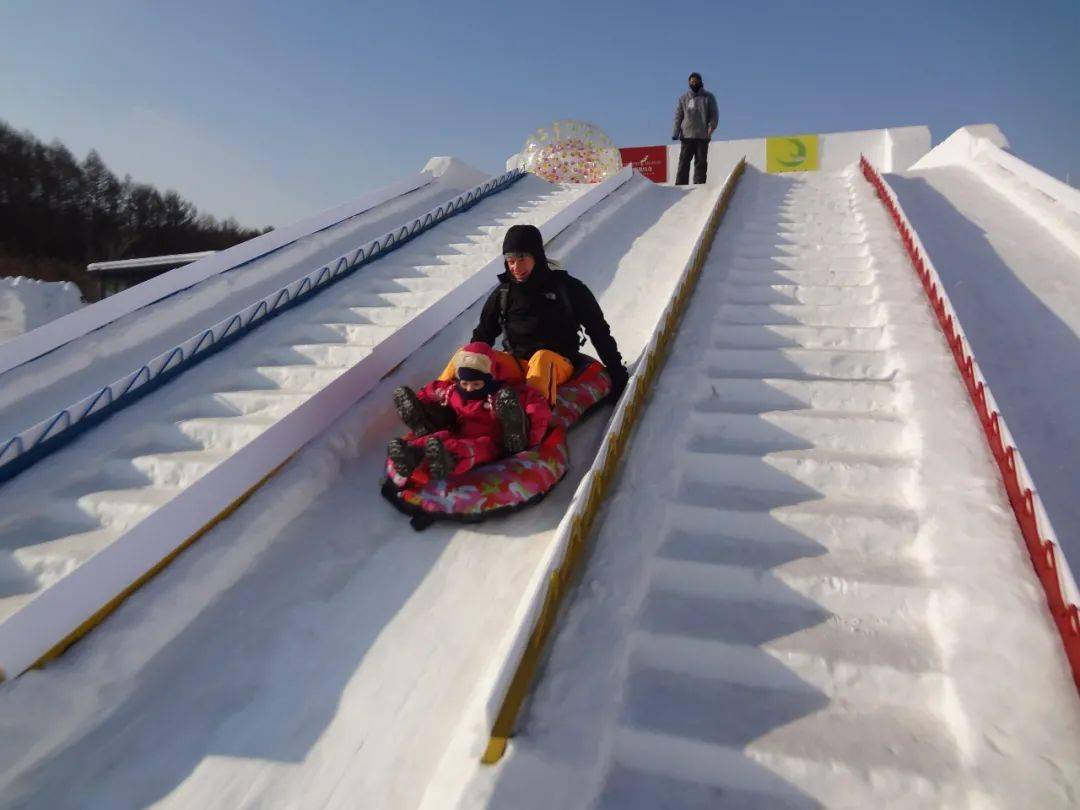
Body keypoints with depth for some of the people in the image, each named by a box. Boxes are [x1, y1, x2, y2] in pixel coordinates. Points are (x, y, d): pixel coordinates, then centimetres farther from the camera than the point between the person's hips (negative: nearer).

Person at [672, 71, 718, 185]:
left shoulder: (708, 97, 9)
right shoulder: (684, 98, 12)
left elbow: (714, 114, 4)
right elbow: (678, 116, 10)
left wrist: (712, 126, -15)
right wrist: (676, 132, -3)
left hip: (703, 136, 0)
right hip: (687, 135, 1)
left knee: (701, 162, -1)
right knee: (684, 162, -5)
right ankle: (680, 185, -8)